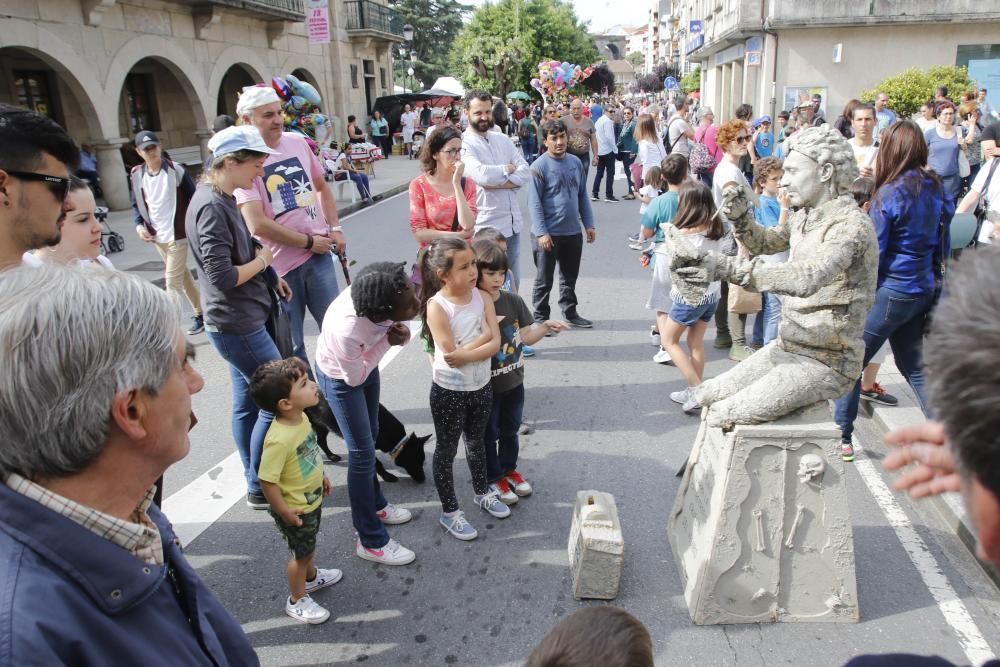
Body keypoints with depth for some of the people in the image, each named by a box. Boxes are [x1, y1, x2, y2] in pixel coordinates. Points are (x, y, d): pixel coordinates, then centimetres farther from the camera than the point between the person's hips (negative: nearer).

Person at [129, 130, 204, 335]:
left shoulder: (176, 170, -10)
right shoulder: (137, 175, 2)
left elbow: (193, 199, -6)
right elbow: (136, 204, 11)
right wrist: (139, 225, -6)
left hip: (177, 235, -5)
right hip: (157, 237, 5)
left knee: (172, 282, -7)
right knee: (183, 276, 17)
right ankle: (200, 313, 30)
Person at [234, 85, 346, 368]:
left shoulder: (298, 142, 4)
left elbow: (322, 187, 19)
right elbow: (258, 225, -18)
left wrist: (335, 228, 5)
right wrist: (308, 242, -12)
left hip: (318, 254, 5)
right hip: (279, 265, -4)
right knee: (291, 347, 9)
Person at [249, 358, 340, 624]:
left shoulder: (301, 417, -10)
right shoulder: (279, 439, -38)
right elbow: (267, 480, -31)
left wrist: (321, 476, 17)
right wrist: (284, 512, -22)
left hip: (313, 499, 8)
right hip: (295, 509, -8)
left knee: (309, 544, 31)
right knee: (301, 553, 15)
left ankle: (311, 576, 57)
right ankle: (297, 600, 39)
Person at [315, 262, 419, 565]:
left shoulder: (384, 301, -30)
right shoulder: (347, 329, -44)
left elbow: (394, 328, -7)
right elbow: (354, 378, -26)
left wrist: (402, 335, -30)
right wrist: (388, 342, -31)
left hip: (366, 364, 7)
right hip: (341, 377, -7)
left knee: (370, 436, 22)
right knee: (362, 453, -3)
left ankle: (374, 504, 44)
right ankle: (371, 541, 11)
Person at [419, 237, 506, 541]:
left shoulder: (483, 297, -7)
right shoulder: (436, 307, -22)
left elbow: (495, 344, -13)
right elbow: (452, 354, -24)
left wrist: (466, 354, -25)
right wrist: (483, 336, -17)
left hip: (481, 386, 5)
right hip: (449, 392, -5)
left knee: (476, 441, 26)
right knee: (447, 450, 13)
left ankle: (482, 492, 49)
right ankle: (449, 512, 30)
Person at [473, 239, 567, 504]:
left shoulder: (513, 301, -6)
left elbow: (526, 337, 0)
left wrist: (545, 327, -17)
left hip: (514, 381, 5)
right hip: (485, 385, -4)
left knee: (510, 430, 23)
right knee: (489, 434, 15)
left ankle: (509, 469, 45)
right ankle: (494, 478, 35)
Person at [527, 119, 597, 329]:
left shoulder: (576, 162, 6)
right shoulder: (539, 166, -11)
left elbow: (582, 196, 13)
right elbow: (534, 202, -13)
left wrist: (589, 224, 9)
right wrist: (541, 232, -18)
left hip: (573, 232, 6)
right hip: (549, 233, -5)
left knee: (570, 277, 18)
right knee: (544, 280, 5)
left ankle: (570, 312, 33)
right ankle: (540, 318, 17)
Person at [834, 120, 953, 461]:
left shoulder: (891, 194, -16)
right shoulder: (937, 189, 5)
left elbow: (871, 253, -15)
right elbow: (942, 245, 13)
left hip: (891, 291, -7)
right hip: (924, 290, 8)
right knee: (914, 366, 19)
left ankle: (841, 438, 10)